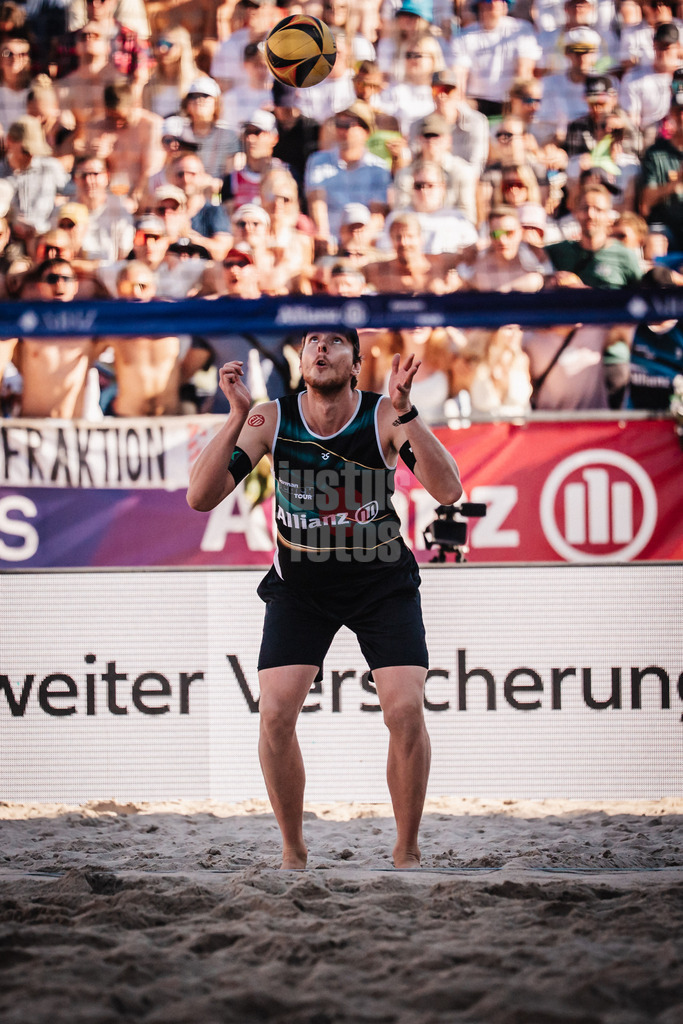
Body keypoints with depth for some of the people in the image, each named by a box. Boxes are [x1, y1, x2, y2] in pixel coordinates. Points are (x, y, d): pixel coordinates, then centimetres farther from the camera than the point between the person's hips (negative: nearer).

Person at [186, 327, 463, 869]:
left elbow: (449, 491, -30)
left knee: (405, 711, -15)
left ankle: (407, 853, 4)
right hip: (299, 584, 1)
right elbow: (201, 498, -20)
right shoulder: (271, 420, -13)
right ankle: (293, 851, 6)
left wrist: (404, 411, -39)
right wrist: (238, 417, -31)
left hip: (383, 580, -1)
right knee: (275, 714, -14)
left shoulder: (384, 417, -17)